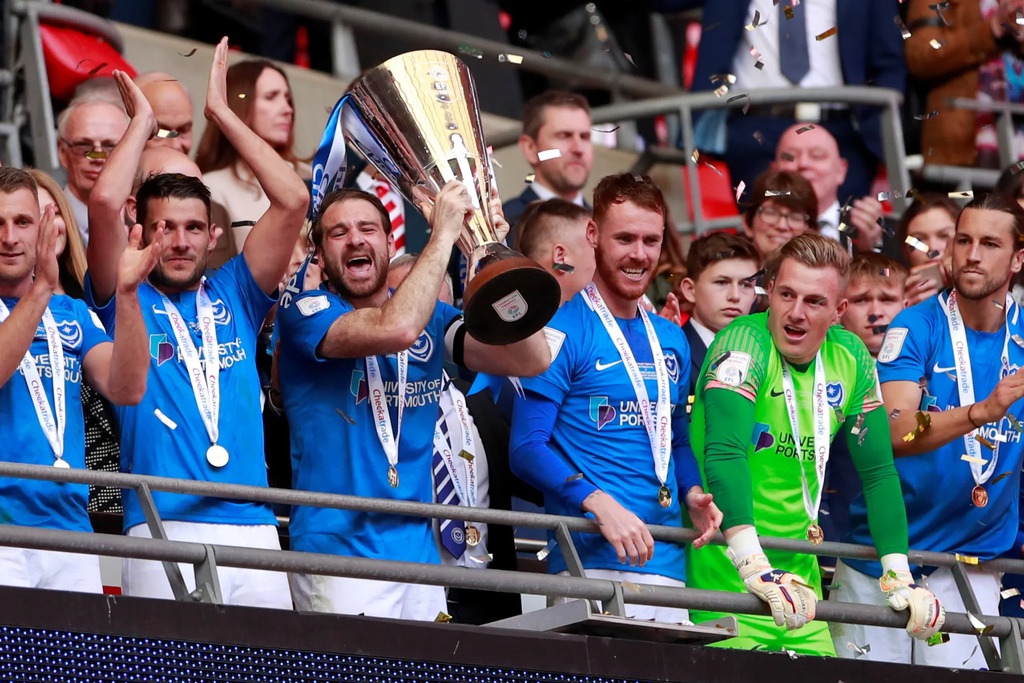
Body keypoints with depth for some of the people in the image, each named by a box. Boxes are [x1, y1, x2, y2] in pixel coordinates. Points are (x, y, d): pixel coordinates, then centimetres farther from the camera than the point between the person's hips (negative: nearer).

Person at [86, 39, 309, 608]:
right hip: (164, 532, -3)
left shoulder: (234, 297, 17)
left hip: (254, 527, 3)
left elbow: (292, 201, 8)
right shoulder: (126, 302, 9)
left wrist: (222, 112, 11)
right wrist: (141, 122, 8)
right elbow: (105, 204, -7)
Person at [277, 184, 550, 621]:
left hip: (420, 551, 5)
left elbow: (531, 359, -2)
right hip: (339, 552, -5)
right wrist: (444, 232, -16)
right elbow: (396, 329, -24)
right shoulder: (305, 310, -5)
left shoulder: (432, 317, 11)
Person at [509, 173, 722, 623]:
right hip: (589, 561, -6)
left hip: (667, 564, 6)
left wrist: (693, 494, 5)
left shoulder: (671, 341, 18)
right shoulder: (563, 331, -3)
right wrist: (599, 503, -22)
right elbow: (527, 447, -9)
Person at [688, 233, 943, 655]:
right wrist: (754, 567, -42)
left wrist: (898, 578, -3)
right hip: (729, 576, -6)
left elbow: (878, 472, 8)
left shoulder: (852, 359, 3)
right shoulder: (746, 344, -16)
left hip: (798, 569, 6)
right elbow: (724, 453, -30)